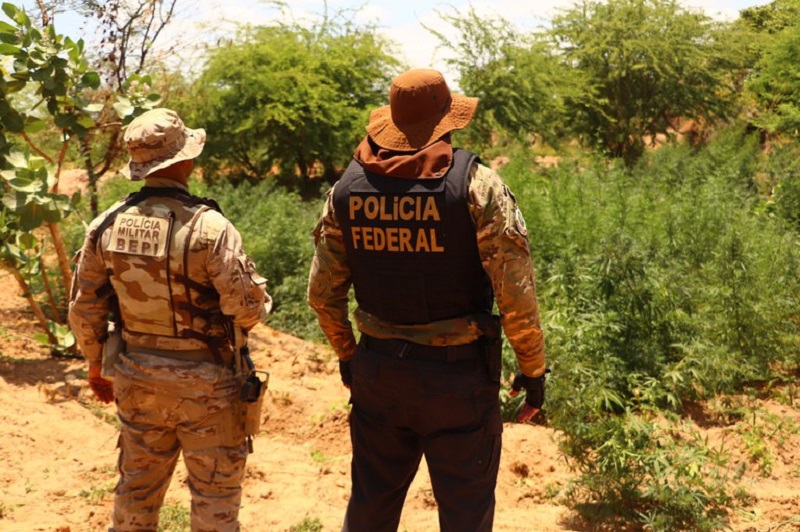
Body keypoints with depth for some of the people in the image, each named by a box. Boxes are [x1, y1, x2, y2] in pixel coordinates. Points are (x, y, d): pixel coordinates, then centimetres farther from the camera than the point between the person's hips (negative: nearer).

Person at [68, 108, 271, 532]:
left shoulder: (107, 225, -3)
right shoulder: (207, 226, -20)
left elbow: (84, 308, 4)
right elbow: (247, 309, -20)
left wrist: (95, 366, 18)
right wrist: (260, 295, 4)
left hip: (136, 374, 5)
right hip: (201, 378, -5)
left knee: (137, 487, 21)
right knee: (215, 495, 11)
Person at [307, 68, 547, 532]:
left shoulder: (348, 187, 0)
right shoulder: (476, 184, -13)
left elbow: (322, 292, 6)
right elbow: (515, 292, -15)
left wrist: (346, 353, 21)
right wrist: (534, 368, -3)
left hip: (377, 370, 5)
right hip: (458, 373, -4)